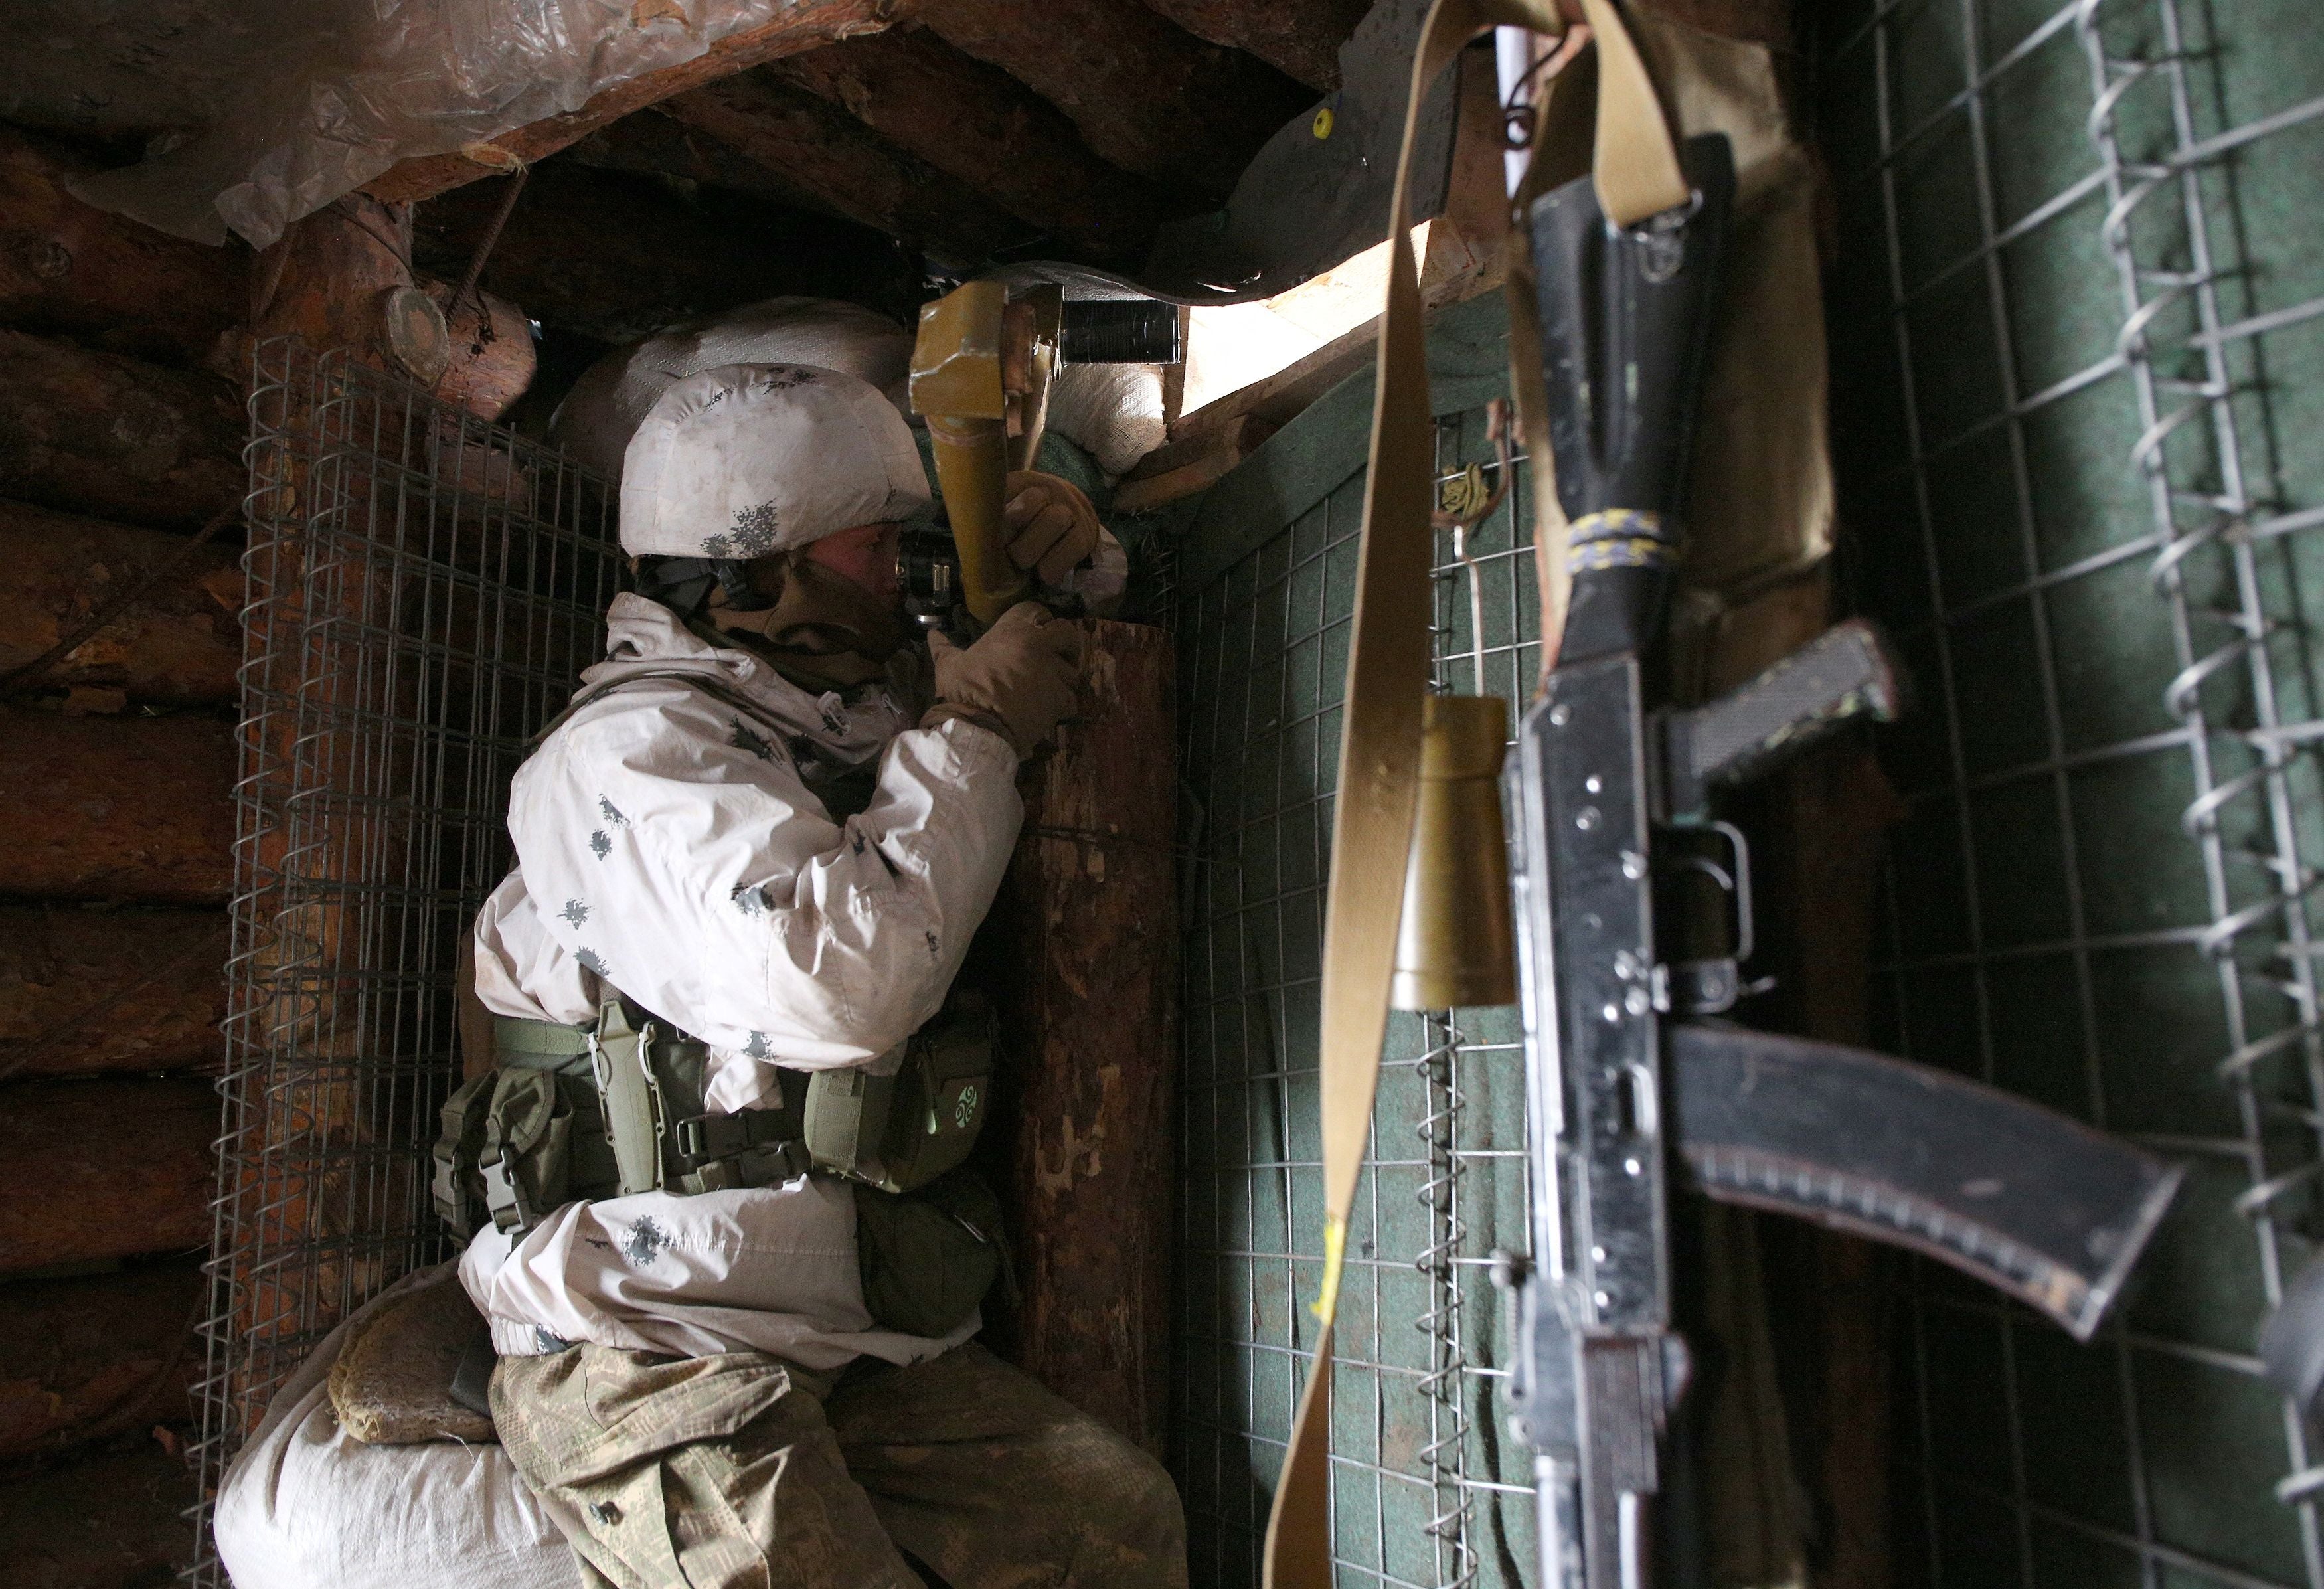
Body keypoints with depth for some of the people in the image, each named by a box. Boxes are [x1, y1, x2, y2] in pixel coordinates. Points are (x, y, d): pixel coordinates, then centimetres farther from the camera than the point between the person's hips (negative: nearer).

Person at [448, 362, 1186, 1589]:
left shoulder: (861, 710, 14)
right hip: (650, 1351, -6)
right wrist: (974, 733, -16)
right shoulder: (634, 749, -11)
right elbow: (843, 982, -28)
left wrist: (1056, 537, 9)